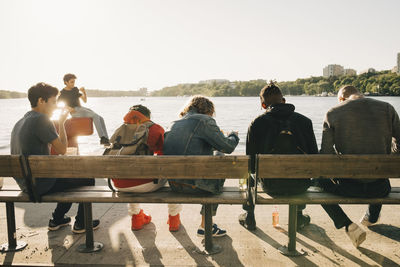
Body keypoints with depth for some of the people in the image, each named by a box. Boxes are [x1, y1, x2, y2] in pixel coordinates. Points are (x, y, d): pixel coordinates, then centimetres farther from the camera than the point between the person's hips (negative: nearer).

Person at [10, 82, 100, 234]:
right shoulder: (41, 119, -19)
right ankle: (81, 224, 15)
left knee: (71, 176, 28)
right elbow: (62, 150, -16)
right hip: (40, 184, -9)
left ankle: (57, 220, 32)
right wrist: (62, 123, -6)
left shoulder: (19, 123, 11)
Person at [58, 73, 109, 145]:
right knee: (96, 116, -29)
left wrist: (84, 92, -1)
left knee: (101, 118, -17)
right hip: (74, 111, -6)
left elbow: (85, 100, 18)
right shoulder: (62, 93, 5)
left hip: (81, 108, 6)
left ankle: (106, 139, -24)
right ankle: (102, 138, -33)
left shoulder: (75, 89, 20)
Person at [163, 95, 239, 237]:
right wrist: (234, 136, 12)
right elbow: (227, 147, -10)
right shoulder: (205, 121, -7)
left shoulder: (175, 123, 15)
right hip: (193, 185, -7)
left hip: (173, 184, 7)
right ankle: (205, 226, 25)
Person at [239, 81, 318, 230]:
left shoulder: (256, 123, -5)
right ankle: (299, 218, 43)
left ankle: (249, 218, 41)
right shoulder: (304, 120, 0)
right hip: (300, 186, 2)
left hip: (271, 186, -1)